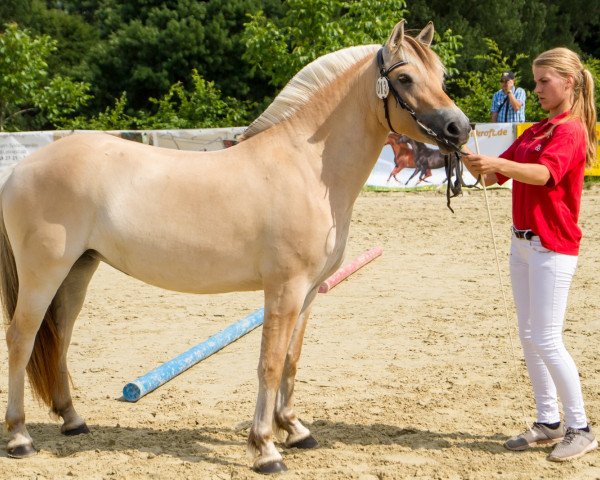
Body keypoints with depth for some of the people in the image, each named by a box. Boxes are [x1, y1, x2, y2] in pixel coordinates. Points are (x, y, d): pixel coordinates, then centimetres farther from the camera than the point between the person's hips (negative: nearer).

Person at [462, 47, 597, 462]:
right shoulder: (534, 132, 16)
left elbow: (544, 173, -30)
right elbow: (494, 176, 13)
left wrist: (498, 163, -45)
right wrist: (475, 164, -8)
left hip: (553, 247, -9)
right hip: (523, 241, 9)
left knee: (546, 339, -8)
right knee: (529, 336, 10)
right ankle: (549, 422, 18)